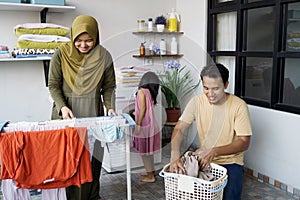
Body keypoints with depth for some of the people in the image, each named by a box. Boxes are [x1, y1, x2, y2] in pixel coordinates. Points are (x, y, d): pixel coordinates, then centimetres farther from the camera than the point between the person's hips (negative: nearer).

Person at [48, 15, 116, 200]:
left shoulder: (103, 56, -2)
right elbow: (53, 85, -2)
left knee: (93, 154, 9)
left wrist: (110, 107, -11)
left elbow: (109, 86, 3)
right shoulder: (61, 54, -6)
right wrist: (62, 106, -16)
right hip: (67, 113, -1)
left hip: (93, 112, 2)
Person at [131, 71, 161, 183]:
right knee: (148, 150, 19)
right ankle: (151, 171, 31)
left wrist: (138, 125, -17)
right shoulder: (150, 92, 7)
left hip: (145, 125, -8)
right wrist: (136, 114, 29)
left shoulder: (142, 91, -13)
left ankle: (150, 176, 10)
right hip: (151, 125, 8)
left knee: (144, 151, 2)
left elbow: (142, 109, -18)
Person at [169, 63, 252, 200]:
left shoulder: (239, 105, -13)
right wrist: (175, 155, -30)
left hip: (230, 162, -2)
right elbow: (179, 129, -11)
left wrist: (214, 152, -28)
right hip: (203, 159, 2)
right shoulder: (197, 101, -7)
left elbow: (244, 142, -14)